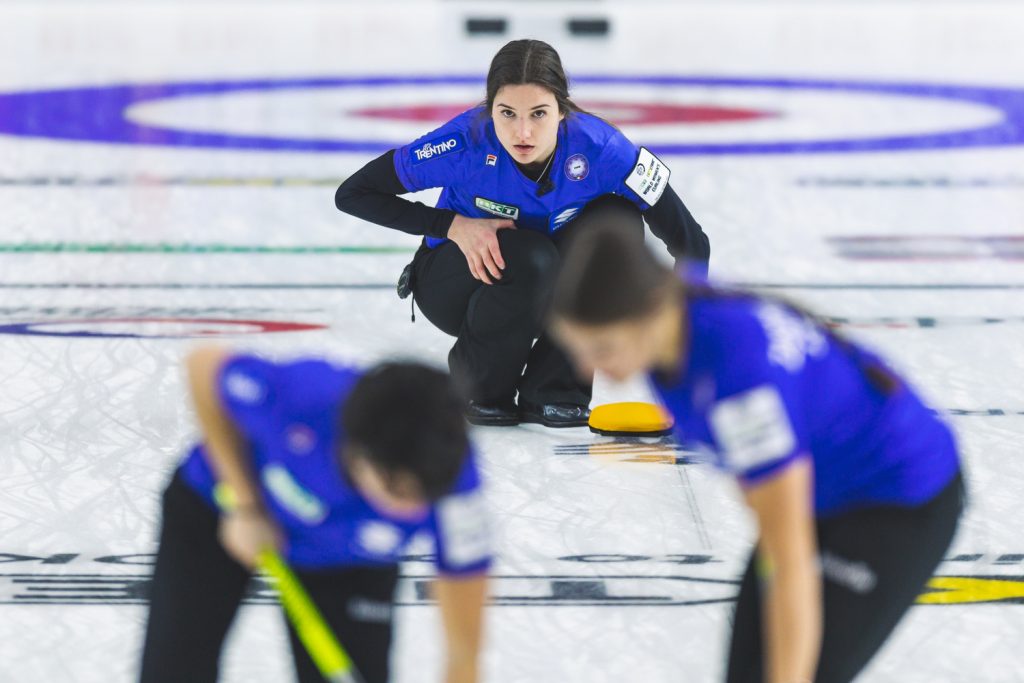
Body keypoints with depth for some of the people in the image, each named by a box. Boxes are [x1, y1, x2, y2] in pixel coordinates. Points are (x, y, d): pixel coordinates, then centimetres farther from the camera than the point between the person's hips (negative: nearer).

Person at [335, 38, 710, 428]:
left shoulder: (597, 146, -26)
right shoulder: (466, 142, -29)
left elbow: (691, 244, -20)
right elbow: (352, 194, -20)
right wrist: (453, 225, -29)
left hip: (549, 293, 3)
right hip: (456, 282, -3)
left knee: (619, 220, -25)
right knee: (530, 260, -35)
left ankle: (552, 393, -14)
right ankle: (482, 392, -7)